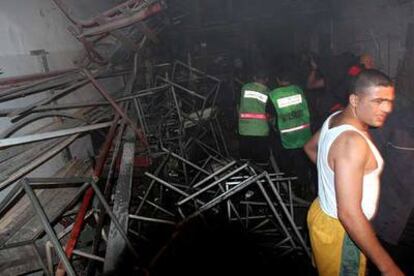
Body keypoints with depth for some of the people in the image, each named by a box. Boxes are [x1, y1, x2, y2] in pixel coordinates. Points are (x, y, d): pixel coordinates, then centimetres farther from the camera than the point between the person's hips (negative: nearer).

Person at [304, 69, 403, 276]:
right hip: (339, 229, -8)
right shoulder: (352, 142, -32)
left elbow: (310, 148, 16)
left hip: (324, 213, 8)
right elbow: (349, 214, -35)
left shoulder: (336, 118, -4)